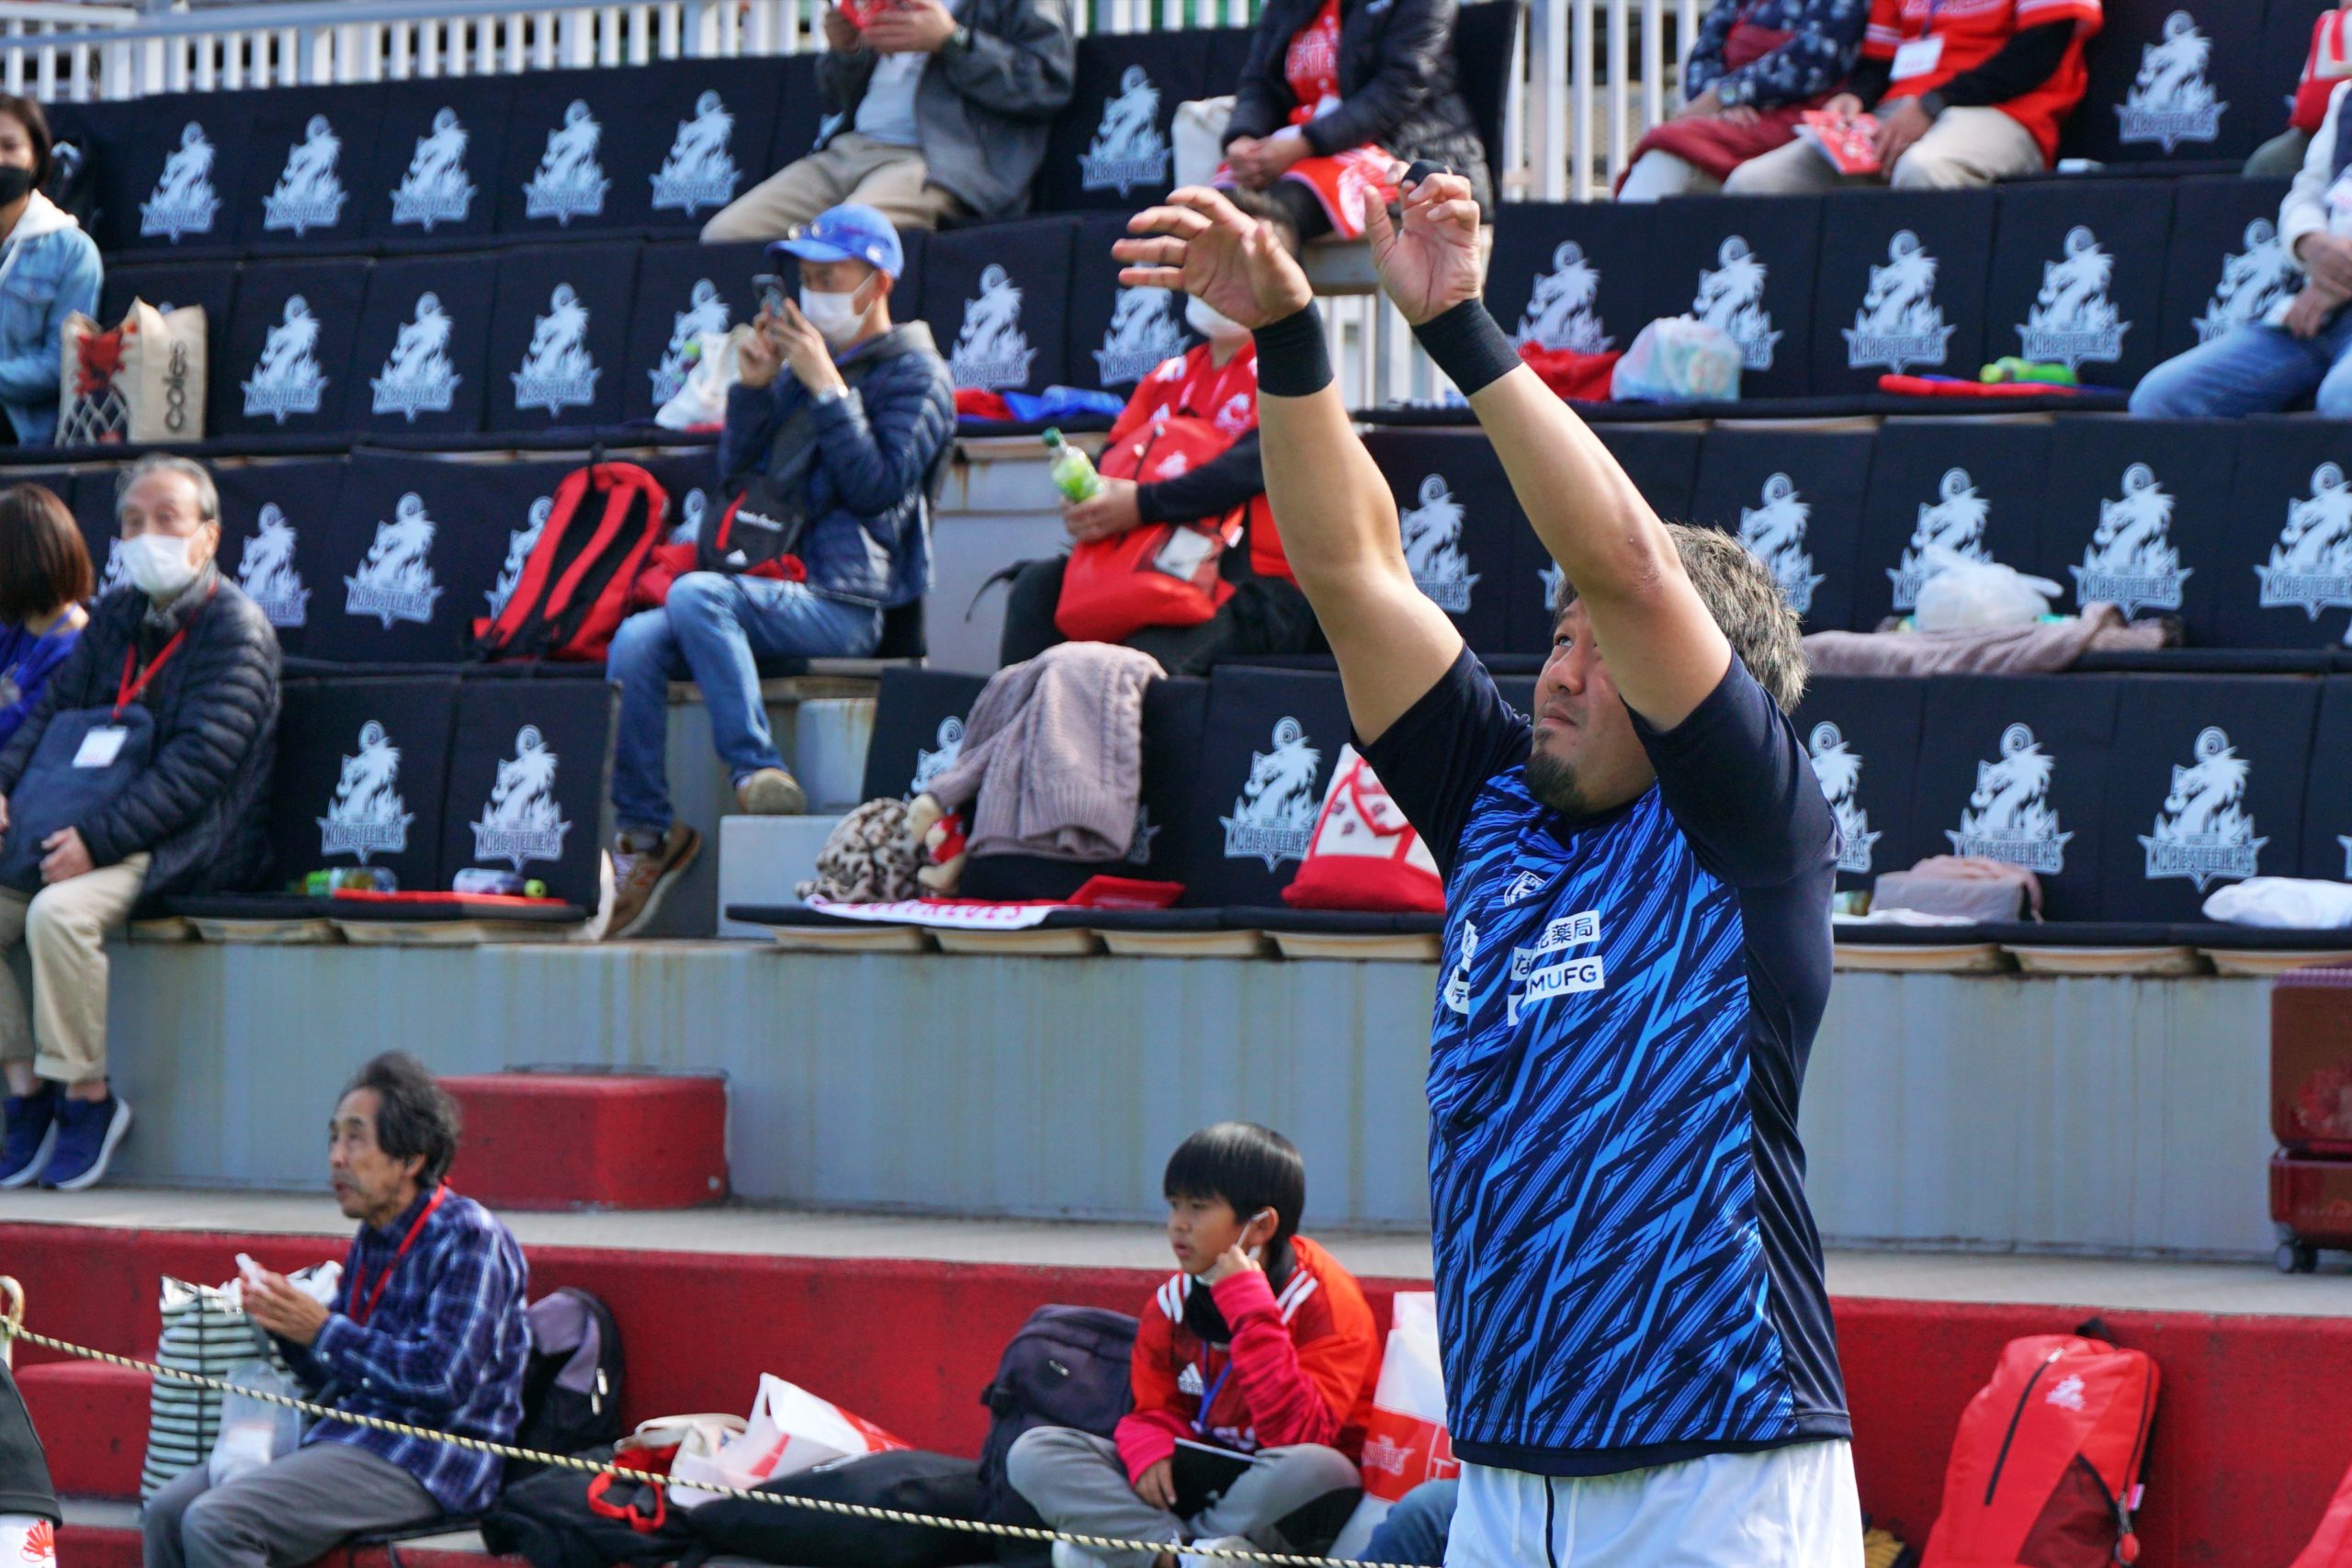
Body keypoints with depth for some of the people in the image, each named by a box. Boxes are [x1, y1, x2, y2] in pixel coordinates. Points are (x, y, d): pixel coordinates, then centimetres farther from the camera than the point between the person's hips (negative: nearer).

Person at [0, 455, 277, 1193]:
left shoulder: (237, 631, -9)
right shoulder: (116, 615, 15)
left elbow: (196, 764, -18)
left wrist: (99, 839, -26)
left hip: (186, 847, -8)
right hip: (97, 834, 8)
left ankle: (87, 1095, -18)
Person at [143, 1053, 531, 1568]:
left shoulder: (467, 1236, -10)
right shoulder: (372, 1239, 18)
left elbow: (443, 1380, -21)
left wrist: (323, 1329, -16)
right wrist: (285, 1326, 2)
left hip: (424, 1462, -9)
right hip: (351, 1438, 9)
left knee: (215, 1522, -25)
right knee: (167, 1512, -5)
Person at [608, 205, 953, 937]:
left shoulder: (914, 374, 5)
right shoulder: (805, 363, 25)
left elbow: (878, 486, -9)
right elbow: (736, 475, 23)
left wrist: (825, 386, -9)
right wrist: (755, 385, 9)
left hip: (843, 605, -7)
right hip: (766, 589, 7)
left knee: (696, 594, -34)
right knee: (636, 643, -20)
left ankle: (759, 775, -32)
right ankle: (645, 834, -19)